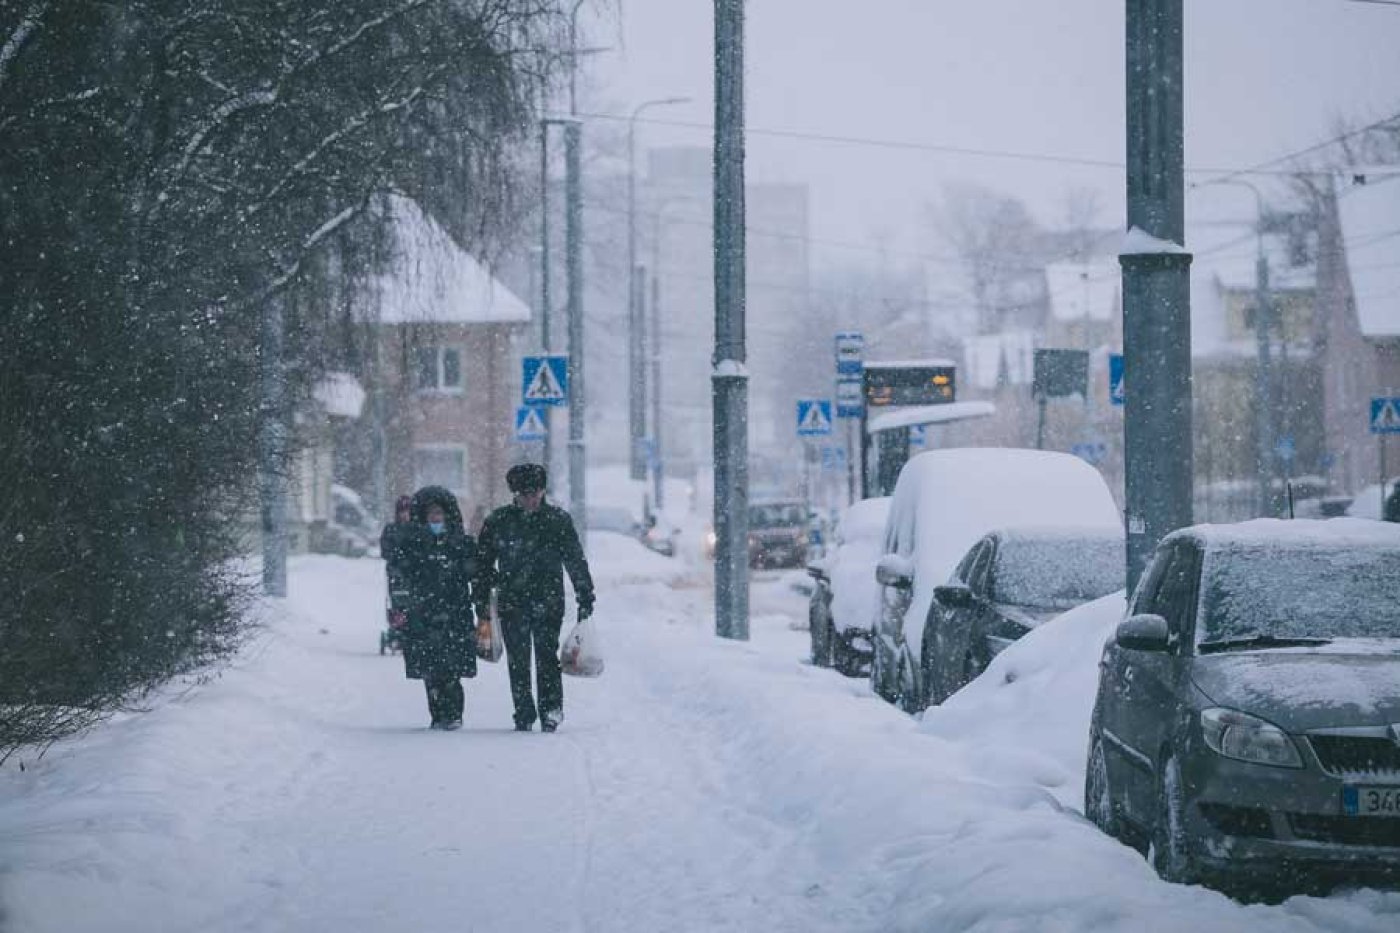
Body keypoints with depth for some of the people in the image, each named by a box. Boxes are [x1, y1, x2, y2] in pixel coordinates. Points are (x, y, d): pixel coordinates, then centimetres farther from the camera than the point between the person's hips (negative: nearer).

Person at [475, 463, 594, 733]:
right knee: (517, 661, 1)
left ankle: (551, 709, -4)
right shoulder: (497, 522, 6)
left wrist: (585, 598, 2)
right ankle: (523, 715, 7)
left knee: (546, 655, -10)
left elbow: (576, 561, 5)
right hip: (511, 602, 2)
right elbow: (484, 564, 12)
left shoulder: (558, 520, 2)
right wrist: (481, 600, 9)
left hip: (548, 600, -2)